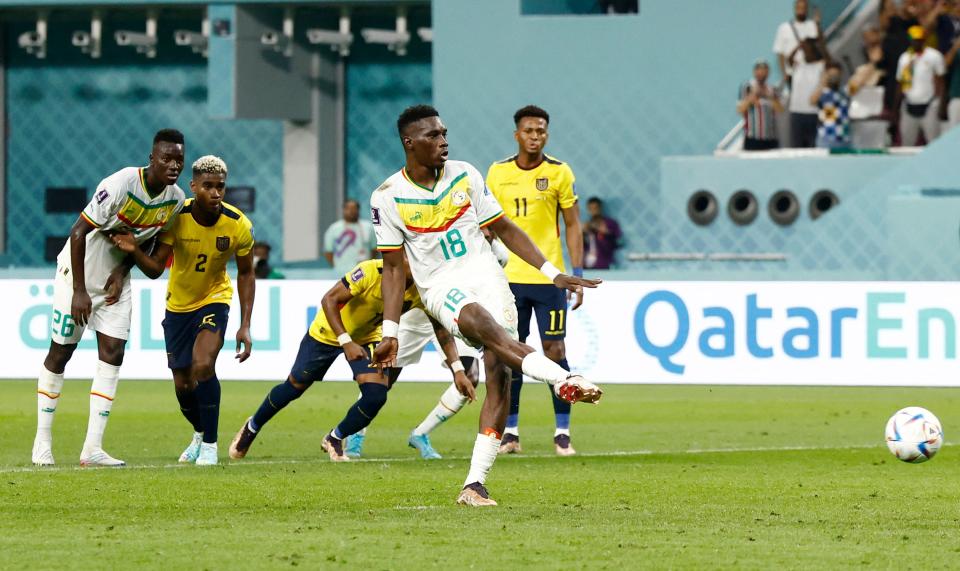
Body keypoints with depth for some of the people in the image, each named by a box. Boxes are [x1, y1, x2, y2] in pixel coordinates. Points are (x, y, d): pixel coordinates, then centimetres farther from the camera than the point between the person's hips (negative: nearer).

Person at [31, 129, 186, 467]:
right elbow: (79, 232, -23)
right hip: (78, 271, -5)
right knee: (60, 353, 1)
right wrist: (79, 291, -23)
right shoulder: (121, 185, -27)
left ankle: (92, 449, -4)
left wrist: (123, 271, -5)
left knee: (112, 354, -5)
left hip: (115, 279, 5)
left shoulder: (175, 199, -7)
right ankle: (42, 442, 12)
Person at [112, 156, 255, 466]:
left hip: (214, 300, -2)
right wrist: (134, 251, -40)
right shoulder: (176, 218, -21)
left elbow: (246, 274, -5)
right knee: (183, 385, 8)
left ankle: (209, 443, -10)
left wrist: (245, 326, -9)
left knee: (203, 365, -25)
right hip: (178, 305, 2)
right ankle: (200, 433, 39)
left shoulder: (238, 225, -19)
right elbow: (155, 269, -18)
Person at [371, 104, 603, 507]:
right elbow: (393, 267, 4)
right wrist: (390, 332, -1)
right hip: (441, 288, -3)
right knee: (484, 323, -37)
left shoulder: (465, 176, 6)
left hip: (487, 276, 3)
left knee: (499, 371, -14)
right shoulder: (388, 197, -1)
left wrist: (553, 274, 6)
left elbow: (504, 230, 12)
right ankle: (564, 380, -53)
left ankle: (475, 484, -13)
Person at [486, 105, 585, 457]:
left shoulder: (559, 173, -1)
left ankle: (562, 432, 2)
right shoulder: (498, 173, 5)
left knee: (554, 351, -3)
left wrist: (577, 274, -4)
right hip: (509, 278, 2)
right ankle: (510, 431, 9)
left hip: (549, 278, -2)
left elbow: (573, 226, 3)